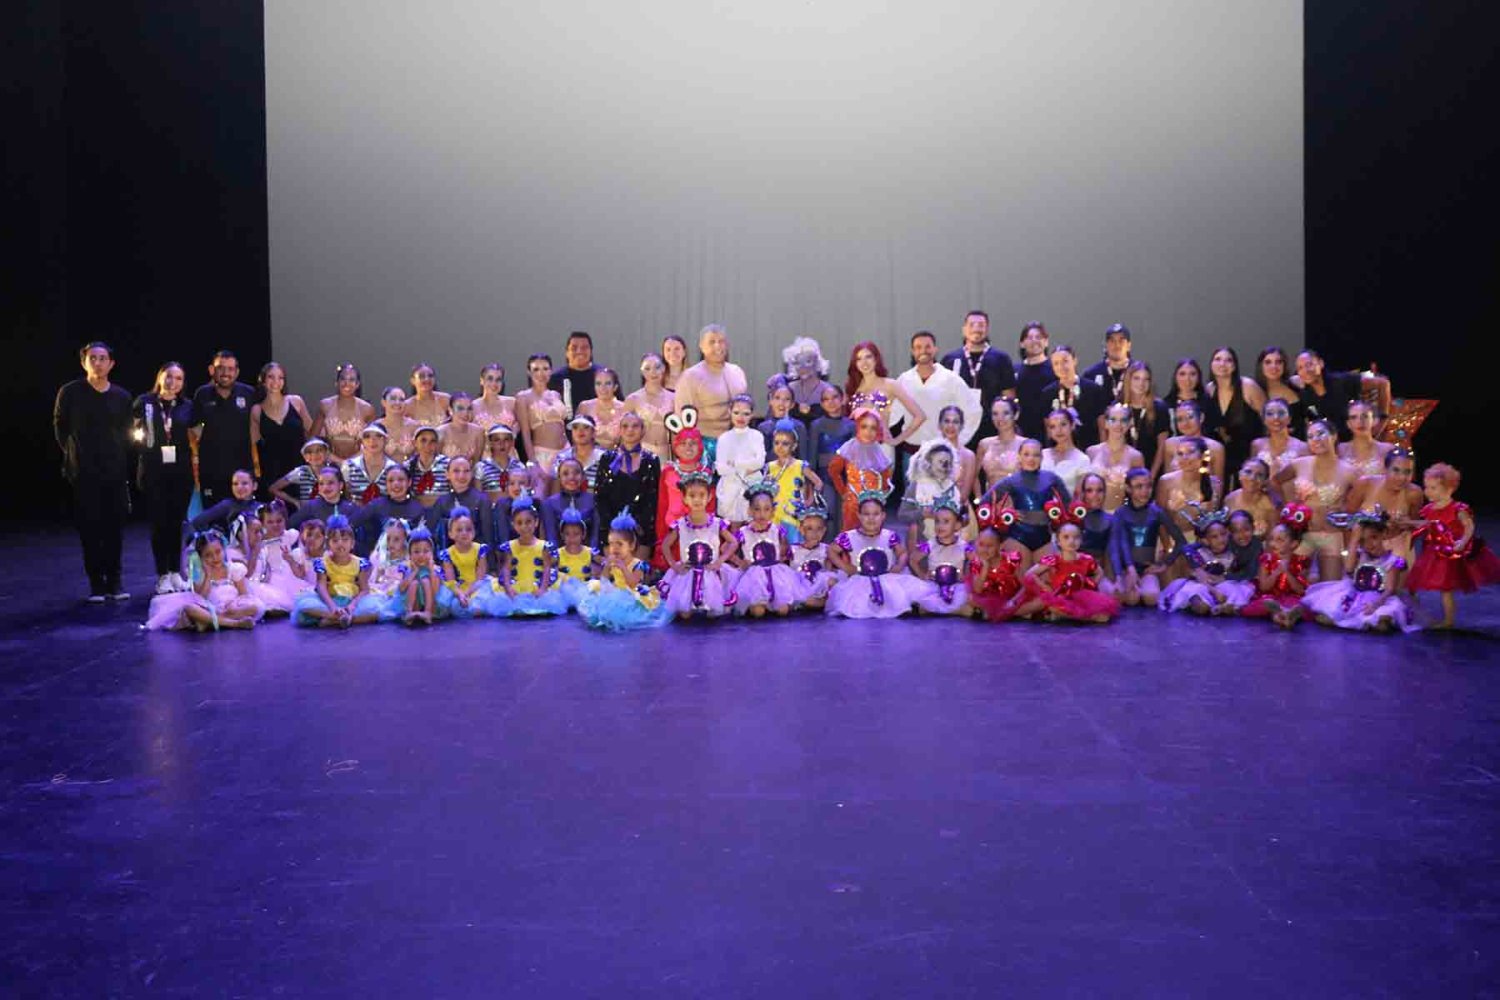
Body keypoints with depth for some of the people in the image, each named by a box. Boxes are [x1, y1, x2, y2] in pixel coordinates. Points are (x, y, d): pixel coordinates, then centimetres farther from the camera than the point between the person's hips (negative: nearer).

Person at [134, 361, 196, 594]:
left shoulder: (186, 406, 6)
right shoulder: (144, 402, 2)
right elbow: (133, 433, 8)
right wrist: (141, 445, -6)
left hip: (181, 472, 2)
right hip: (154, 472, -2)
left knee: (176, 522, 6)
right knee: (159, 522, 0)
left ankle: (175, 573, 16)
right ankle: (162, 576, 6)